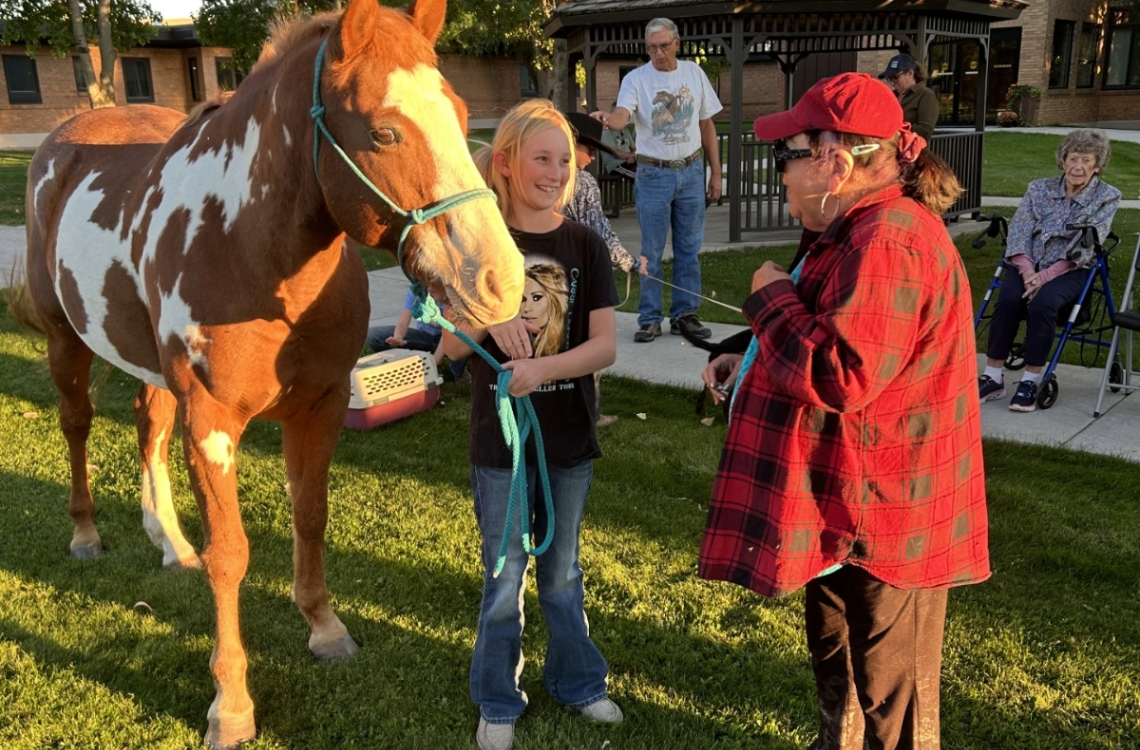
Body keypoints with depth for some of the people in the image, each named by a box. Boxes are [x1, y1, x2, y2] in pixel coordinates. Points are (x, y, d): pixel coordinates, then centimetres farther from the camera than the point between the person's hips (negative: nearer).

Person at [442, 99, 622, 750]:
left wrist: (542, 367, -27)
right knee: (504, 580, 11)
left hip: (570, 437, 1)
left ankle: (577, 680, 37)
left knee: (562, 571, 18)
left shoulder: (585, 245, -4)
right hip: (501, 440, -1)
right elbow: (449, 346, -4)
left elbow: (606, 345, -10)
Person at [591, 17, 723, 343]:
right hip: (654, 175, -3)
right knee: (651, 252, 2)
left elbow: (707, 126, 10)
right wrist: (606, 119, -49)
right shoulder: (635, 79, -6)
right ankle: (649, 319, 10)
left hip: (692, 172, 3)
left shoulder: (694, 73, 5)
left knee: (689, 249, 8)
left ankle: (684, 314, 18)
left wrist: (715, 173, 7)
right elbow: (621, 117, -25)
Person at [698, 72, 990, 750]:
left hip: (884, 518, -11)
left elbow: (843, 376, -32)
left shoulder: (887, 244, -25)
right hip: (845, 502, 11)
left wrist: (772, 297, -18)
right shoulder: (858, 231, 11)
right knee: (836, 666, 29)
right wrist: (752, 365, 9)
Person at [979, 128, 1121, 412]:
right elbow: (1018, 234, 1)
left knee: (1043, 302, -34)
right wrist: (1027, 271, -17)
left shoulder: (1107, 197, 2)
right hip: (1027, 264, 2)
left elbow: (1084, 248, -8)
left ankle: (1030, 381, -26)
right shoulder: (1039, 189, 10)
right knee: (1008, 298, -30)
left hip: (1069, 271, -2)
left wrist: (1045, 275, -20)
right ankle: (992, 378, -23)